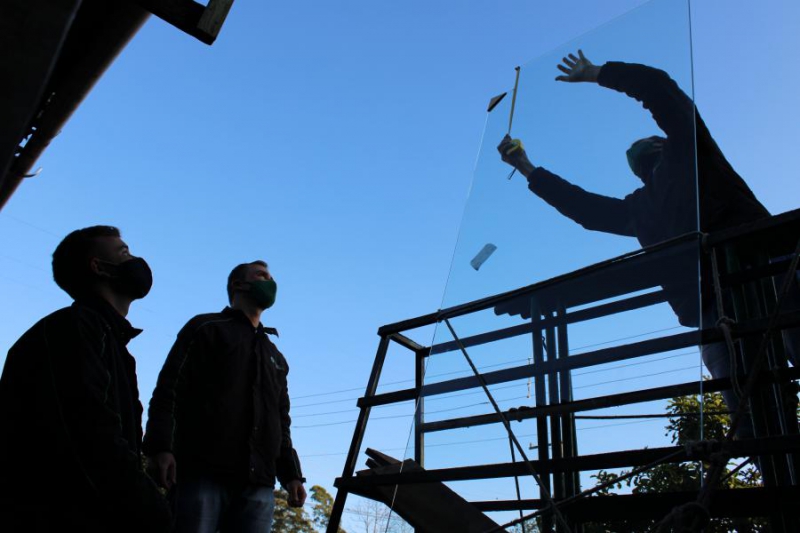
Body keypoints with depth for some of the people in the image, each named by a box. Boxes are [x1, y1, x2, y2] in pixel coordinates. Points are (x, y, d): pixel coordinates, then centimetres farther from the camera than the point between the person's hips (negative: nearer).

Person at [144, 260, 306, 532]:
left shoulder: (276, 358, 29)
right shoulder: (207, 328, 13)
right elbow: (170, 388, 0)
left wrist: (290, 475, 14)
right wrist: (160, 446, -14)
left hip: (257, 486, 5)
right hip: (201, 473, -4)